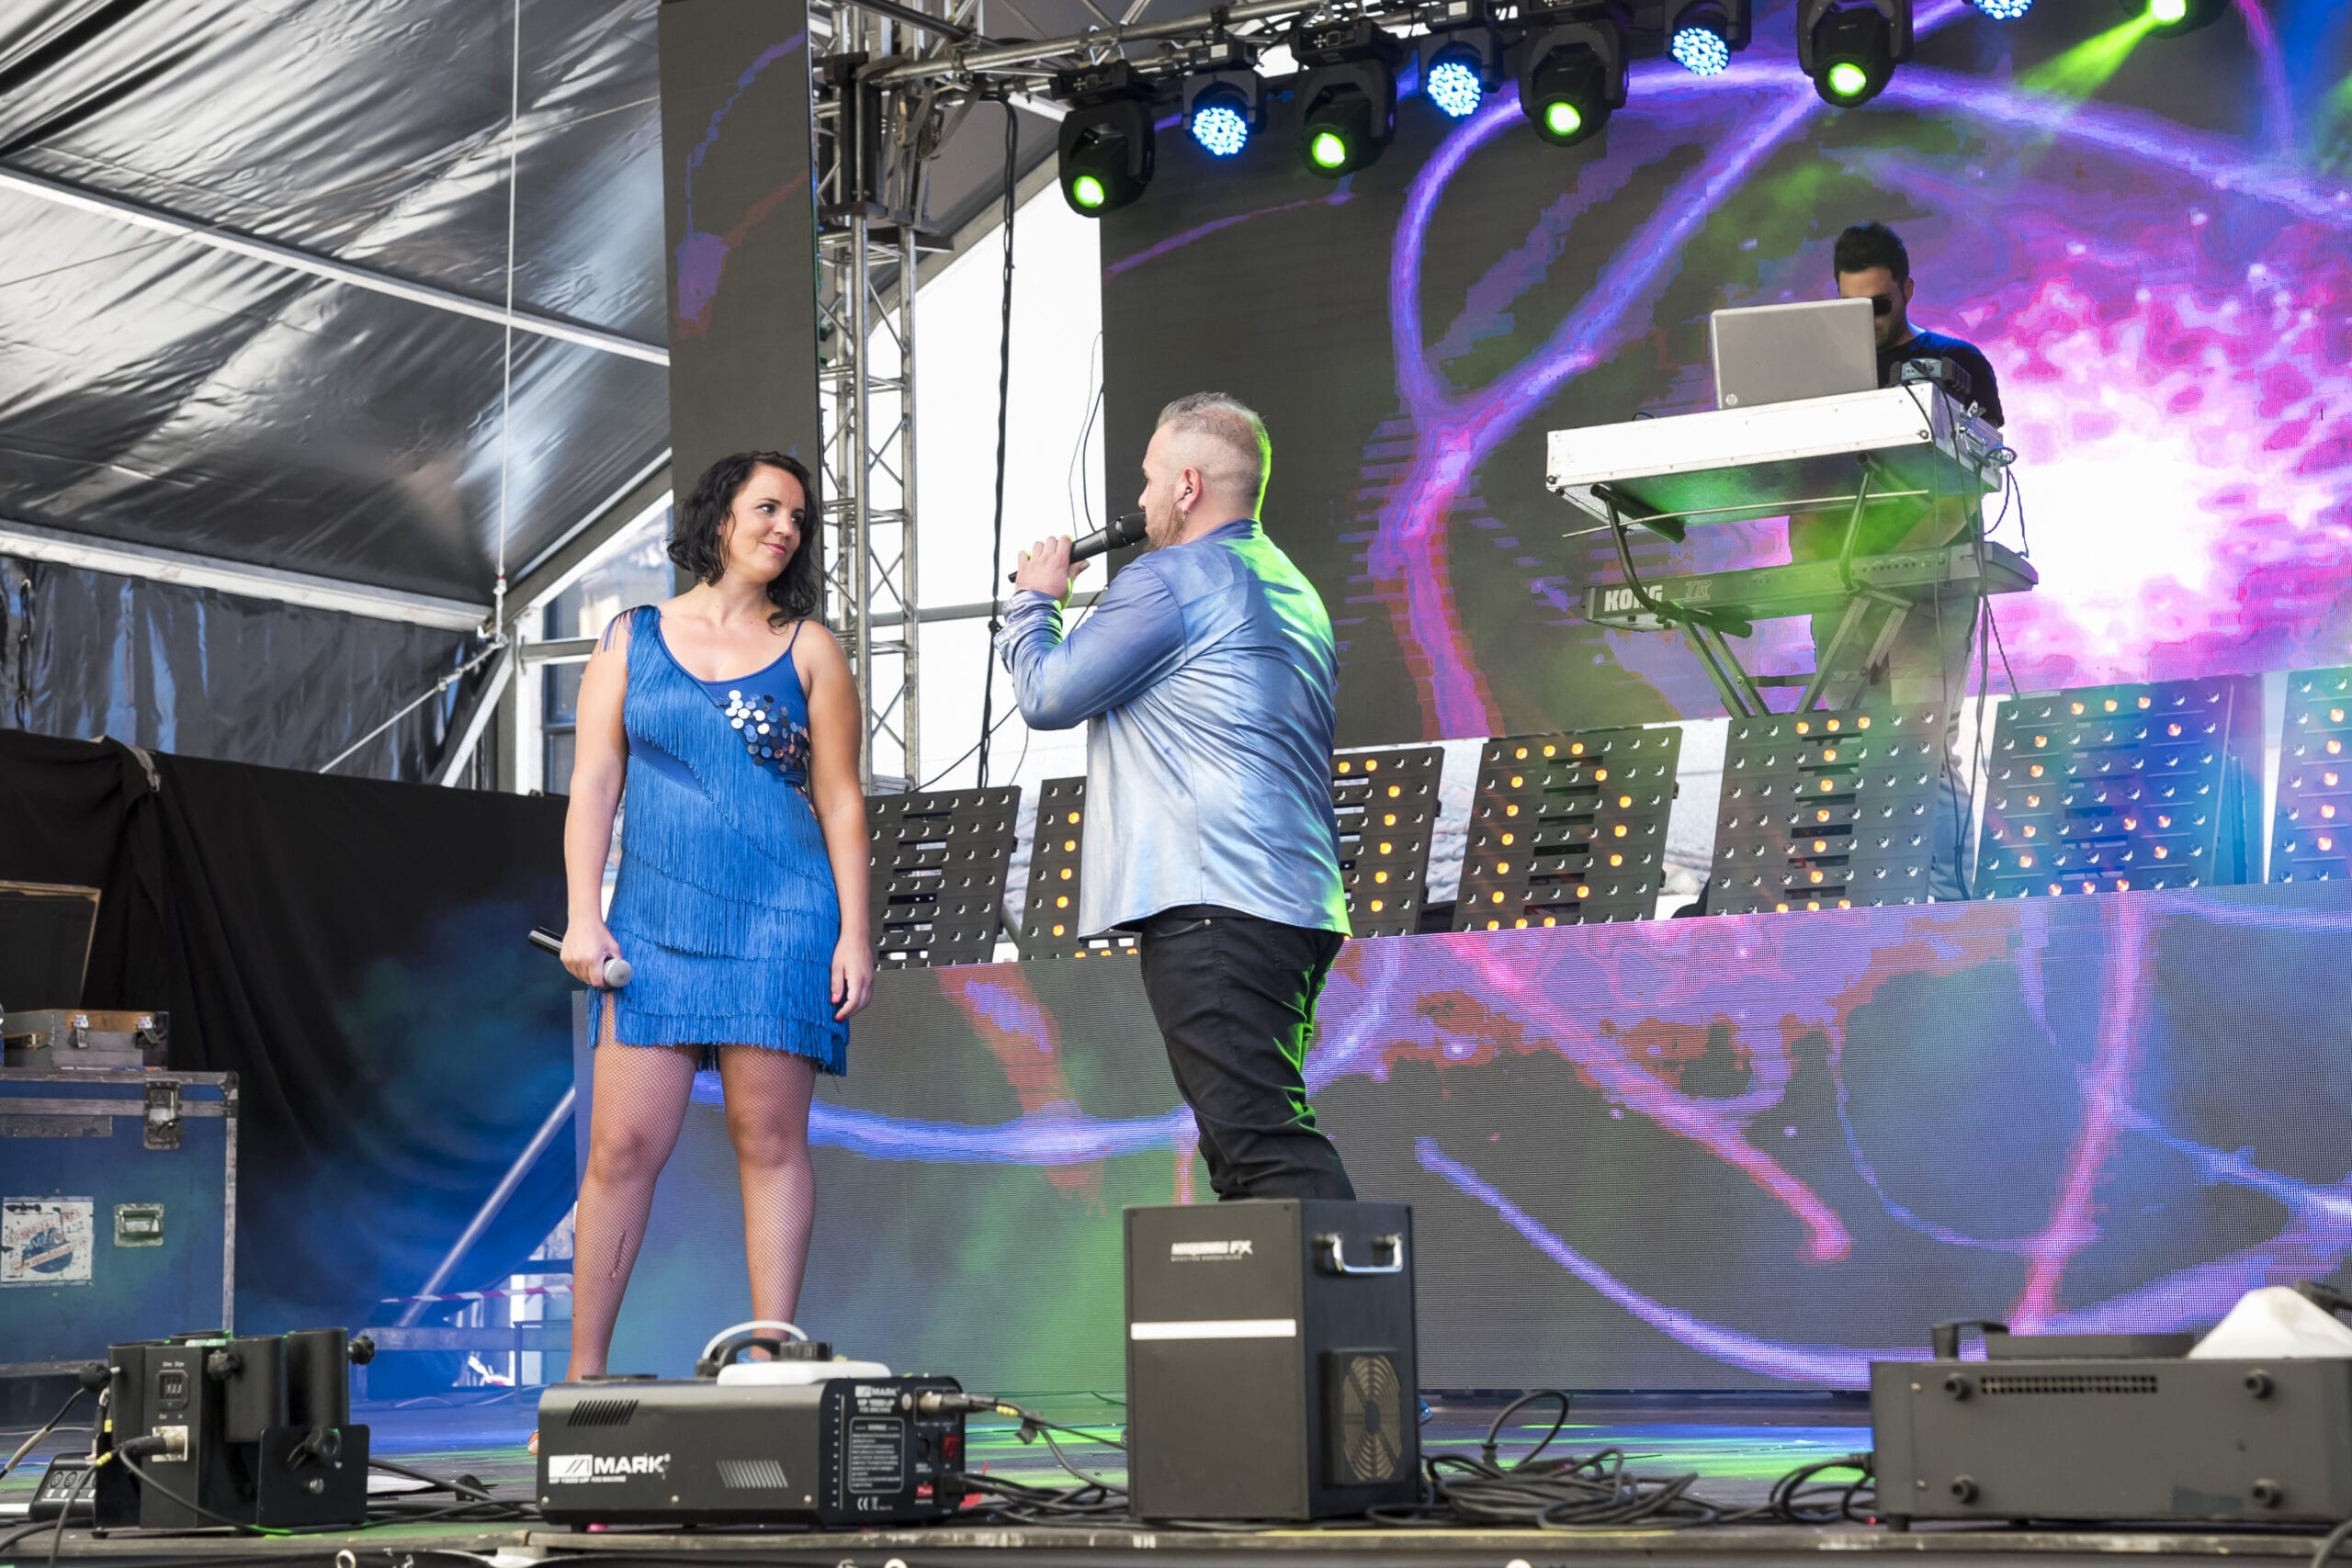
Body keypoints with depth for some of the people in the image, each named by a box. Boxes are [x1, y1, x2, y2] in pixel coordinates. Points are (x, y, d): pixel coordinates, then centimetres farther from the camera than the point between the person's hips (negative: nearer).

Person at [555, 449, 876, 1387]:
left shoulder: (808, 648, 10)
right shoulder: (632, 639, 12)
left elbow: (840, 799, 6)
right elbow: (594, 783, 7)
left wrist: (854, 933, -2)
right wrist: (583, 917, -3)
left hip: (782, 920, 0)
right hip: (655, 922, 1)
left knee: (769, 1140, -2)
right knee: (624, 1144, -4)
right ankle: (583, 1378, 3)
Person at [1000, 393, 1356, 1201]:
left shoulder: (1170, 579, -7)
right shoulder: (1293, 590, 23)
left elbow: (1047, 694, -5)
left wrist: (1034, 599, 15)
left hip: (1209, 907, -10)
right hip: (1300, 906, 10)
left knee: (1262, 1142, -15)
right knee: (1253, 1144, 11)